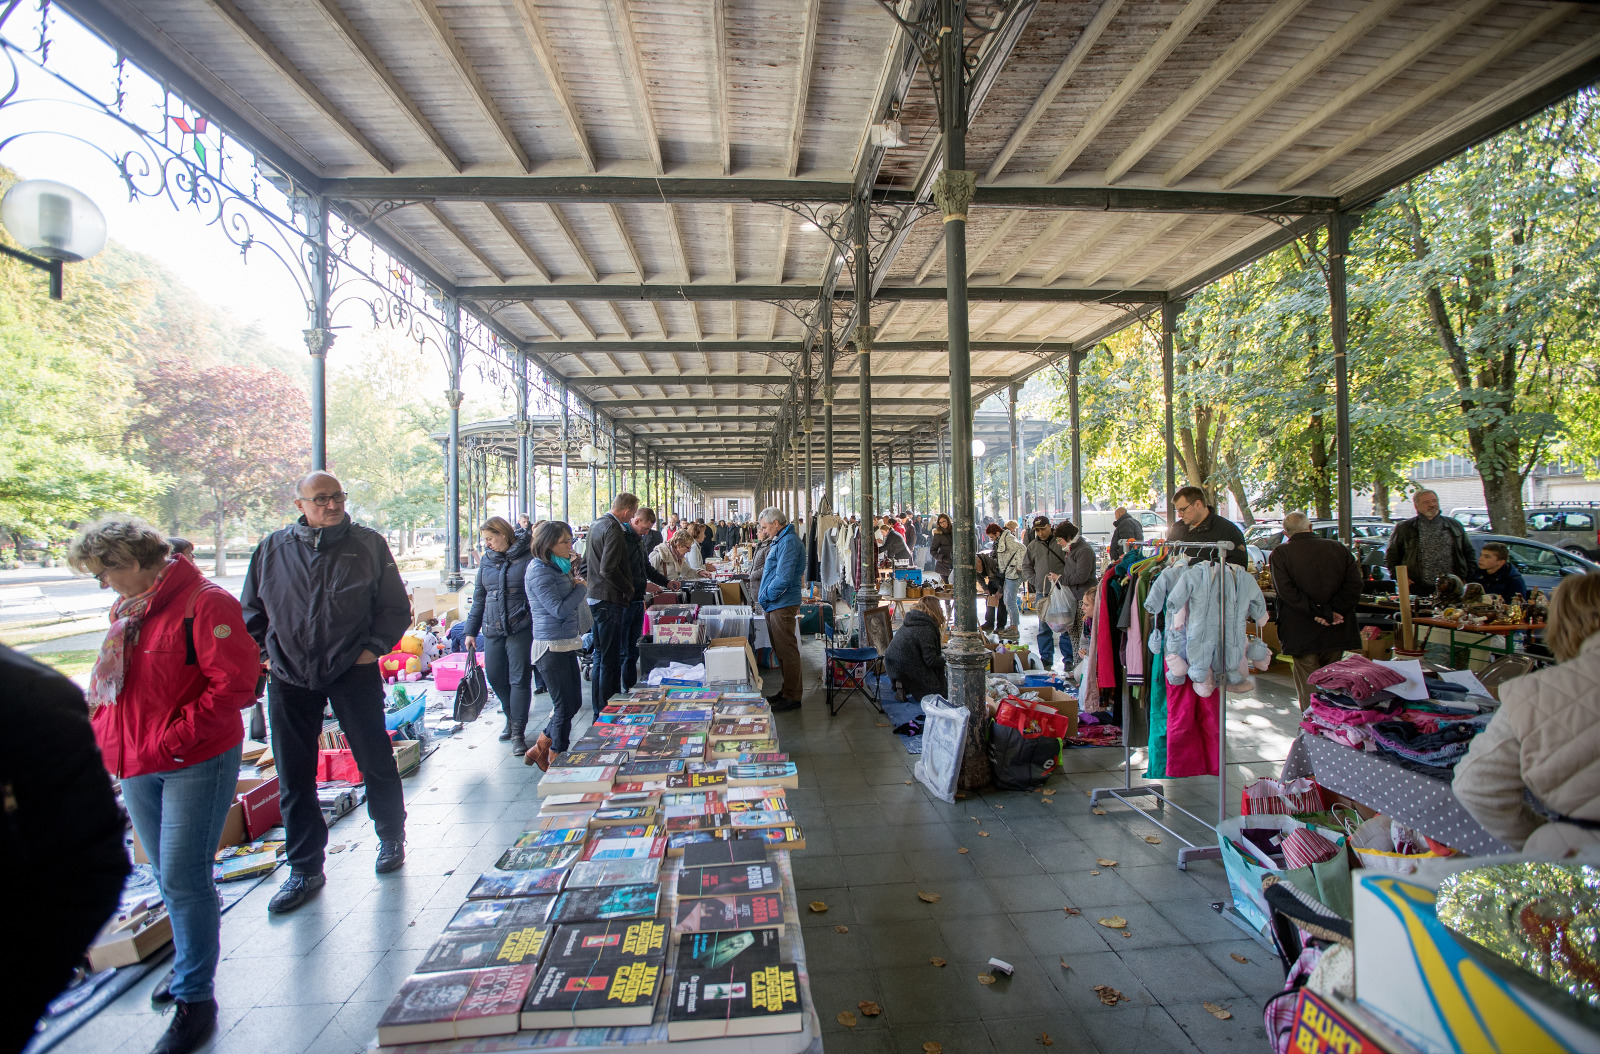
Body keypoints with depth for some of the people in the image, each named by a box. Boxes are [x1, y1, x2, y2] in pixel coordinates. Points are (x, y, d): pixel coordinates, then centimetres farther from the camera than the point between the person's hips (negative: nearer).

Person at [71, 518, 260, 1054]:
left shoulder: (204, 603, -16)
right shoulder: (127, 609, 11)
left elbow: (234, 684, -21)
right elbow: (113, 686, 22)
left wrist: (175, 738, -21)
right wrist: (102, 729, 7)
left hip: (196, 764, -8)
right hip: (137, 768, 8)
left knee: (182, 878, -3)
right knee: (169, 875, 20)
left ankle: (194, 995, 12)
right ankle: (191, 965, 39)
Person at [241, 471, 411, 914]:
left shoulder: (368, 545, -3)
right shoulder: (272, 549, 4)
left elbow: (396, 606, 2)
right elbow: (252, 611, 15)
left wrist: (374, 647, -7)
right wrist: (264, 654, 5)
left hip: (353, 673, -2)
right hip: (290, 679, 3)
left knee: (376, 761, 9)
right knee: (293, 777, 9)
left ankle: (391, 837, 31)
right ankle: (305, 869, 24)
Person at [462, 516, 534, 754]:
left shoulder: (527, 556, -6)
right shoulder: (488, 559, 12)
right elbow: (479, 597, 17)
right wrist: (471, 630, 15)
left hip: (520, 629, -6)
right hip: (492, 630, 6)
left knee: (519, 679, -2)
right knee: (495, 676, 12)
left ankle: (518, 733, 7)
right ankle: (511, 717, 35)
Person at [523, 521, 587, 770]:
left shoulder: (559, 567, 13)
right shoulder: (539, 571, -16)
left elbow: (572, 604, 14)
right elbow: (560, 609, -21)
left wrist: (576, 585, -3)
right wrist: (580, 588, -8)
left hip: (566, 644, 9)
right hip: (550, 646, -9)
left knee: (574, 703, 14)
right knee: (565, 706, 1)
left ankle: (539, 749, 29)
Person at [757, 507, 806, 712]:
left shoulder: (789, 542, -17)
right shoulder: (781, 540, 16)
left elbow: (783, 579, -24)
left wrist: (764, 597, -13)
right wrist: (764, 597, 11)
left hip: (782, 605, -11)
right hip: (774, 604, 11)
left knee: (787, 651, -3)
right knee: (780, 649, 17)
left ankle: (792, 697, 5)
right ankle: (788, 689, 28)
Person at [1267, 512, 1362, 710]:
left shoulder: (1280, 554, -7)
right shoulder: (1338, 549, 4)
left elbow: (1286, 591, -17)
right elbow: (1354, 585, -5)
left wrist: (1321, 612, -15)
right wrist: (1333, 613, -11)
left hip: (1301, 633, -4)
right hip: (1336, 632, 4)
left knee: (1309, 686, 4)